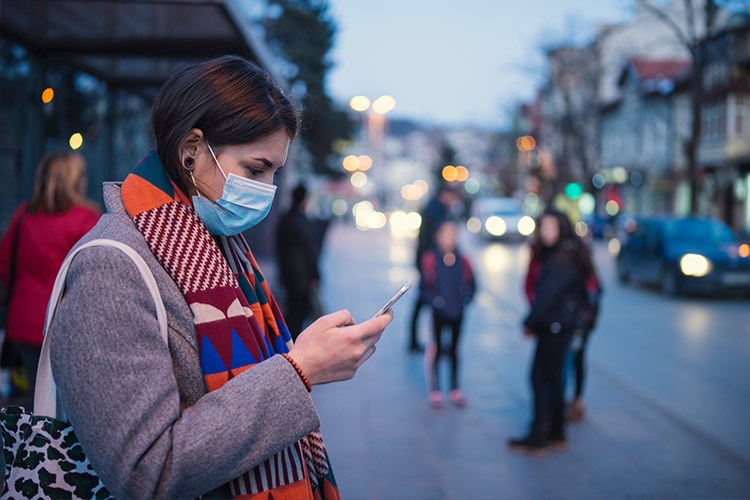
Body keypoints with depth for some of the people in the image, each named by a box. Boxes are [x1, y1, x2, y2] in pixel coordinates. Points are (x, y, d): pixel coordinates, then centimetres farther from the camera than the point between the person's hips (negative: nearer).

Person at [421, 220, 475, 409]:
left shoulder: (462, 260, 0)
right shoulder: (430, 258, -8)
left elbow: (470, 284, 3)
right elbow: (426, 284, -9)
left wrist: (465, 298, -12)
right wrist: (433, 299, -21)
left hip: (457, 312, 3)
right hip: (438, 312, -3)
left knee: (454, 349, 12)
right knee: (436, 349, 4)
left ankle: (455, 389, 23)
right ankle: (435, 391, 12)